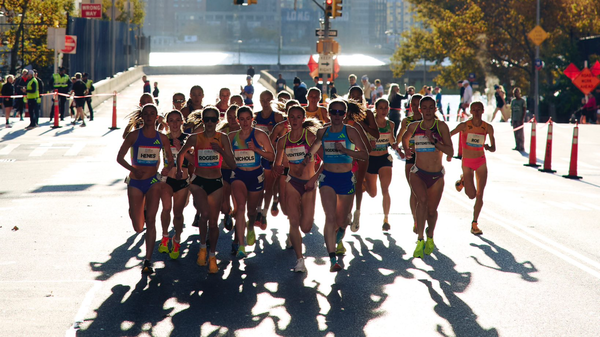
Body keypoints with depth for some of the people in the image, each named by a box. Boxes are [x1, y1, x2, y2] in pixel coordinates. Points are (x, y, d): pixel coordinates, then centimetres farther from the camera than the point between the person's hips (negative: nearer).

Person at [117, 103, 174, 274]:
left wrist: (168, 168, -10)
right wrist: (133, 168, -19)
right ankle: (139, 212, 41)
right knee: (138, 227, 1)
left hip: (153, 181, 0)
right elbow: (120, 157, -2)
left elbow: (170, 159, 12)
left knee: (150, 220, -11)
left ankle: (148, 261, -10)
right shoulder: (134, 135, -2)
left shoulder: (162, 138, 4)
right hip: (135, 182, 0)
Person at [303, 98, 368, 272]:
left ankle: (338, 240, 49)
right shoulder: (322, 132, 4)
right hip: (327, 178, 0)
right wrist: (308, 156, 6)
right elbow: (315, 146, 26)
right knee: (330, 217, -16)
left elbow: (365, 155, -9)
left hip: (346, 178, 0)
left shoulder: (350, 131, -4)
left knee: (343, 219, 13)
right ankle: (333, 259, -19)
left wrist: (345, 150, -20)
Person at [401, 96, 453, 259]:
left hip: (437, 175, 0)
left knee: (431, 210, 10)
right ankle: (420, 240, -27)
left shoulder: (441, 126, -3)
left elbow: (450, 151, -10)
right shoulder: (414, 127, 4)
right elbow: (405, 137, 29)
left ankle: (430, 237, 41)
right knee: (422, 199, -29)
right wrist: (407, 150, 12)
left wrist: (433, 141, -19)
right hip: (418, 173, 0)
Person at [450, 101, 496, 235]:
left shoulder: (488, 127, -4)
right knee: (472, 195, -6)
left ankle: (475, 224, 10)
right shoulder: (464, 126, -10)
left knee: (480, 195, -1)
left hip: (481, 161, 2)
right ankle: (463, 180, 26)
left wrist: (488, 147, -22)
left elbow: (493, 148, 0)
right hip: (467, 162, -2)